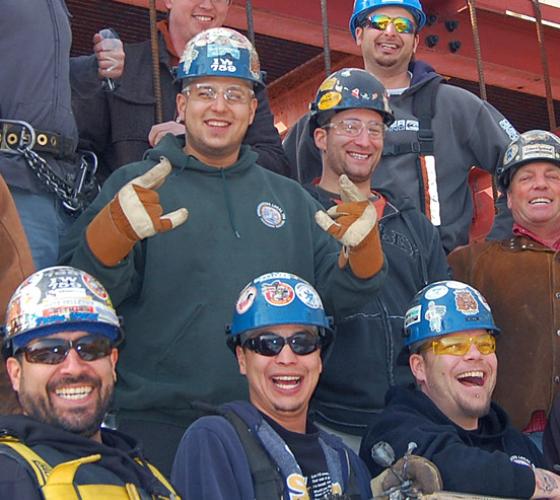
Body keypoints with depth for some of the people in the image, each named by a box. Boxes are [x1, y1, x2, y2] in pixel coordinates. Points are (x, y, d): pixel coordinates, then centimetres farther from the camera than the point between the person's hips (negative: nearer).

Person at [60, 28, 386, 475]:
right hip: (158, 426, -3)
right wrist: (116, 228, -28)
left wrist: (363, 248, -8)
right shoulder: (136, 186, 3)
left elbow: (336, 296, 12)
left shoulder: (291, 199, 16)